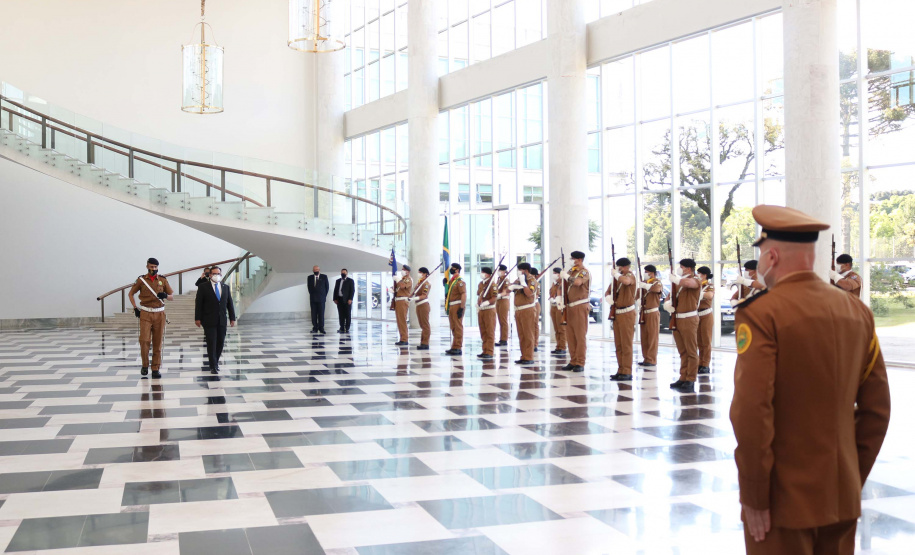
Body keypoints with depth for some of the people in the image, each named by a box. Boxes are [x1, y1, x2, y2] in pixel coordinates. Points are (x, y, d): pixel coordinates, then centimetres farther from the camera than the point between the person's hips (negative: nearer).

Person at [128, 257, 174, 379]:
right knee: (144, 340, -11)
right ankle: (145, 365, 9)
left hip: (159, 314, 1)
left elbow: (172, 297, 9)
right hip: (145, 314, -1)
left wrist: (165, 296, -13)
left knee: (158, 342, 1)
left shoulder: (163, 280, 8)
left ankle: (156, 369, 8)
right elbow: (130, 294, 14)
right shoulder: (141, 280, 5)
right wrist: (135, 308, 2)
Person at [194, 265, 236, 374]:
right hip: (209, 321, -4)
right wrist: (197, 318, -8)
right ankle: (213, 366, 1)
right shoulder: (203, 288, -1)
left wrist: (232, 318, 7)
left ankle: (215, 361, 26)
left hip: (222, 321, 4)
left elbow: (230, 303, 12)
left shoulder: (226, 287, 10)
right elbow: (198, 303, -3)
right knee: (211, 343, -4)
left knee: (220, 342, 7)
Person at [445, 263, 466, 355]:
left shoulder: (460, 281, -13)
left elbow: (464, 295, -20)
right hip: (451, 306, 10)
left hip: (457, 306, -10)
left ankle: (458, 348, -5)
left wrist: (461, 308, -24)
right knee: (453, 328, 12)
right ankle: (455, 347, 18)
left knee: (458, 327, -6)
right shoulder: (451, 280, 17)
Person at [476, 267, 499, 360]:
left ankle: (489, 353, -2)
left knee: (490, 332, -4)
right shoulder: (480, 284, 13)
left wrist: (487, 302, -31)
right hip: (481, 310, 8)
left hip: (489, 310, -8)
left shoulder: (492, 284, -11)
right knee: (483, 332, 12)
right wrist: (478, 305, 15)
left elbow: (495, 298, -19)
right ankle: (485, 351, 19)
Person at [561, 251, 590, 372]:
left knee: (580, 336, -6)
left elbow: (577, 282, -28)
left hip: (580, 307, -8)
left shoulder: (584, 272, -7)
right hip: (570, 307, 8)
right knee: (571, 336, 8)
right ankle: (573, 361, 14)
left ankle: (580, 363, -4)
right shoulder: (572, 271, 16)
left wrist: (566, 276, -15)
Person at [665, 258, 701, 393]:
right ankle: (683, 378, 17)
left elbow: (686, 282, -32)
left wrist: (675, 278, -14)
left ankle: (691, 381, -4)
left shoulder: (694, 281, -7)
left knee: (691, 351, -5)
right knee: (682, 351, 12)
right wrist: (668, 304, 1)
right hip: (677, 319, 8)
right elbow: (672, 298, 24)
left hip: (689, 319, -8)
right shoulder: (679, 283, 17)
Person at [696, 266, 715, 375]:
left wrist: (700, 292, -40)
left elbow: (710, 295, -26)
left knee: (706, 341, -2)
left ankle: (706, 365, 1)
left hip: (706, 316, -6)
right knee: (699, 341, 10)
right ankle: (700, 364, 17)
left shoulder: (710, 285, -5)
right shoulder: (697, 285, 14)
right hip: (697, 316, 6)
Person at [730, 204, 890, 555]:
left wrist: (753, 496, -12)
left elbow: (752, 413, -21)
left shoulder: (761, 314, -15)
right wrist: (855, 479, 16)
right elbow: (877, 408, 8)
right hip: (843, 498, 6)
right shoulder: (857, 312, 4)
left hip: (785, 500, -6)